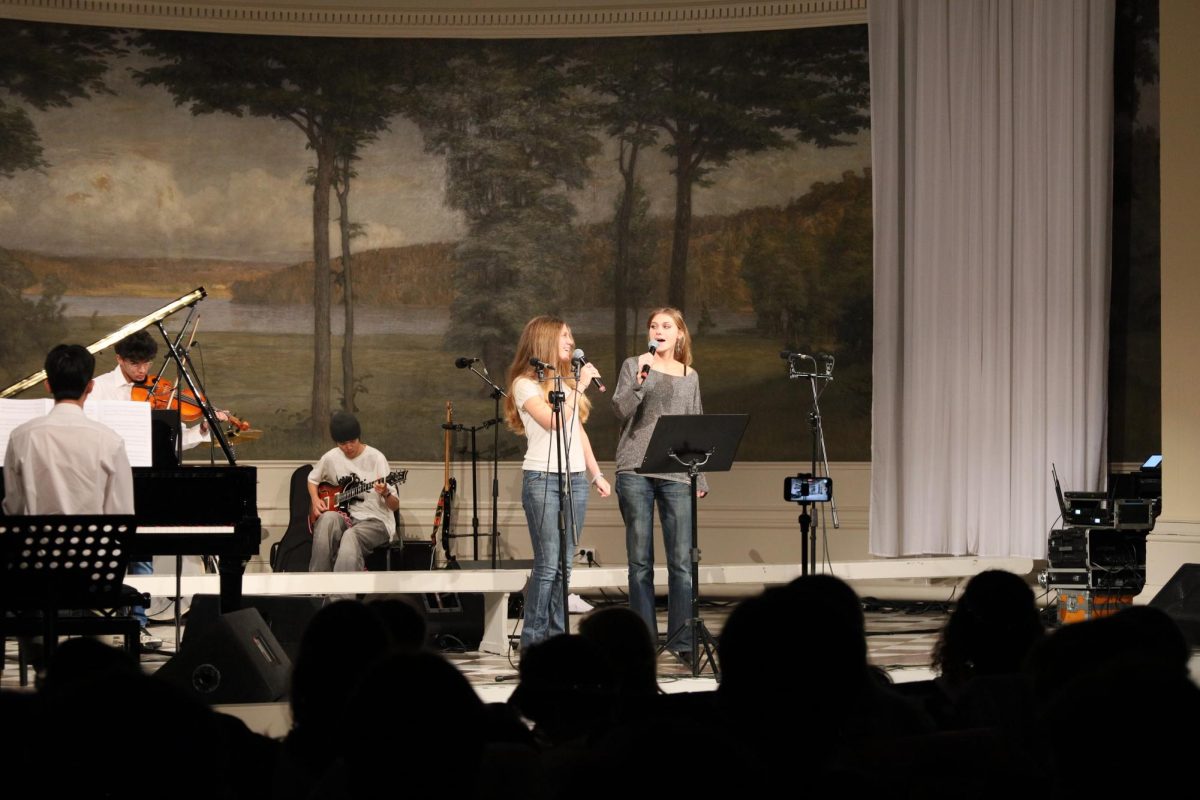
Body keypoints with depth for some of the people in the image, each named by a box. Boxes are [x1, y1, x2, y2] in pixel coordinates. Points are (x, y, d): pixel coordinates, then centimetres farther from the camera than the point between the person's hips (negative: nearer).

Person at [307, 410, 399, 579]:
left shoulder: (375, 458, -9)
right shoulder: (331, 458, 4)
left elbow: (395, 505, -8)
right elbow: (312, 479, 26)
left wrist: (385, 494, -32)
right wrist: (316, 500, 6)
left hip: (375, 521, -3)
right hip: (345, 517, 3)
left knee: (351, 536, -38)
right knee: (328, 518, -33)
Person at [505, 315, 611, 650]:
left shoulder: (568, 380, 18)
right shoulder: (525, 384, -3)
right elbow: (552, 421, -17)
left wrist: (596, 473, 20)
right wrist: (579, 387, -12)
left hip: (575, 478, 7)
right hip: (543, 478, -7)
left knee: (564, 565, 3)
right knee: (548, 564, -12)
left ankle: (557, 637, 5)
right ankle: (533, 640, -8)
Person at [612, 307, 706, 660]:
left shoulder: (690, 376, 15)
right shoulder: (634, 365, 8)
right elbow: (621, 411, -3)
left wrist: (700, 478, 13)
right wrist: (640, 380, -17)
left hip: (677, 475, 2)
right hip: (636, 472, -2)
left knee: (682, 561, -4)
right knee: (640, 561, 1)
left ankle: (683, 640, -1)